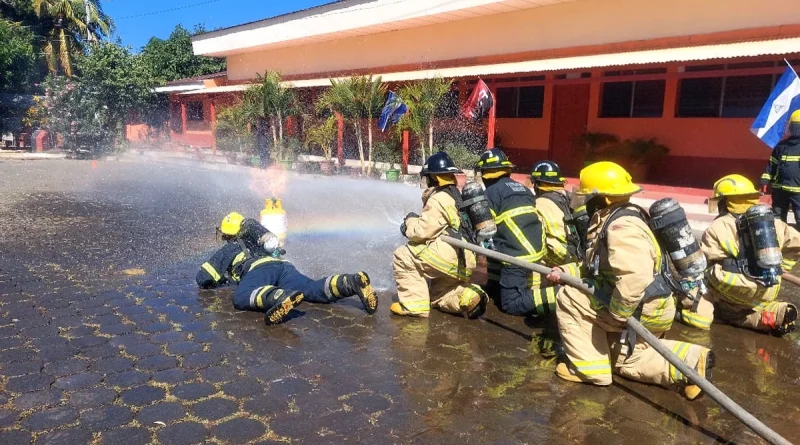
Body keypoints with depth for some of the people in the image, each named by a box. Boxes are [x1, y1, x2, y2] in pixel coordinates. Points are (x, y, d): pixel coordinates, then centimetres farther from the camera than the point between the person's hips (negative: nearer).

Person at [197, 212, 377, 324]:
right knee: (315, 290, -17)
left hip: (260, 268, -5)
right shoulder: (255, 243, 43)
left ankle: (279, 297, -62)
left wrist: (221, 278, 46)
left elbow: (203, 278, 24)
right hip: (284, 265, 5)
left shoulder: (227, 250, 28)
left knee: (241, 298, -31)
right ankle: (353, 282, -44)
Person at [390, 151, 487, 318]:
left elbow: (422, 231, -15)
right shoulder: (458, 197, 19)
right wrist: (415, 223, 6)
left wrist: (411, 221, 5)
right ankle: (468, 296, 1)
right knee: (439, 295, 25)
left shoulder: (439, 199, -12)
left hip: (448, 256, -10)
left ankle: (414, 304, -2)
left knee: (403, 255, -2)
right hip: (463, 263, 10)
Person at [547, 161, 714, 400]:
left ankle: (590, 368, -2)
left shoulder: (621, 228, -27)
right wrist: (566, 273, 7)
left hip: (645, 309, -11)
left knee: (568, 299, -11)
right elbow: (594, 266, 17)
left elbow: (635, 277, -41)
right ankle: (690, 361, 16)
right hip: (645, 306, 11)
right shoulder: (615, 220, 7)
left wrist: (616, 313, -30)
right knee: (623, 358, 26)